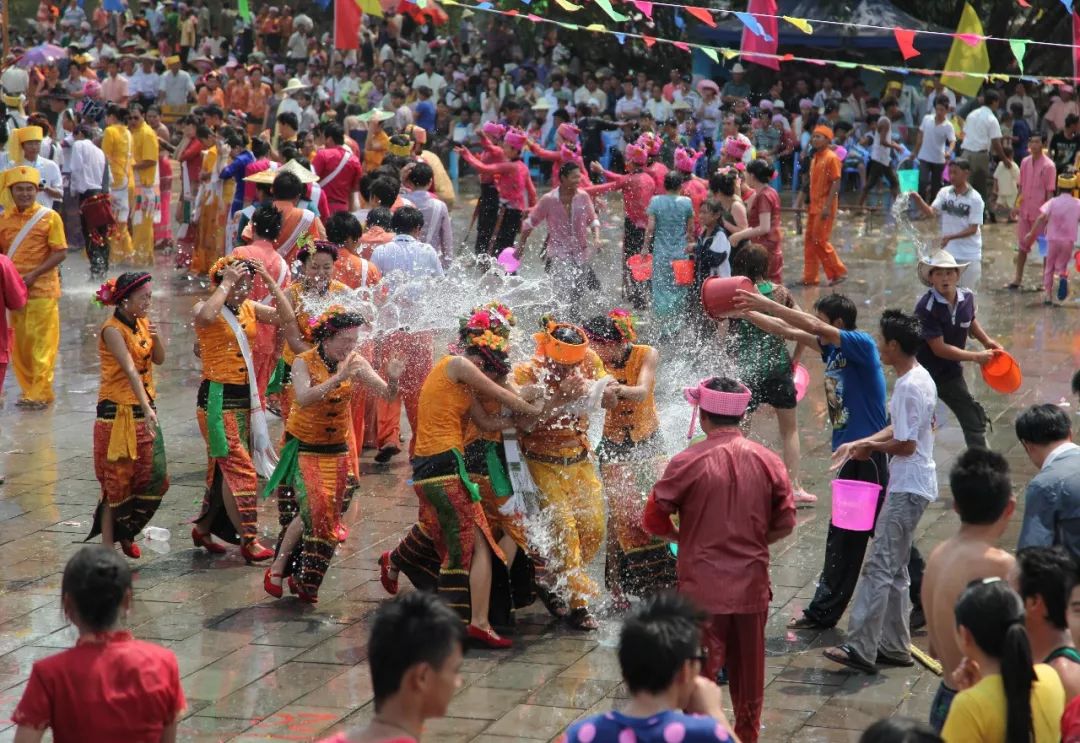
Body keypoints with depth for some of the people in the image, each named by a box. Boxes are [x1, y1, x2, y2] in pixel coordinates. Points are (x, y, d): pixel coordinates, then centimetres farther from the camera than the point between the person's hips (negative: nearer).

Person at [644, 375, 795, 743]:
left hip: (703, 589, -3)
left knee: (701, 674, 4)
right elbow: (785, 523, 4)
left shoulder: (688, 462, -13)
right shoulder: (768, 461, -3)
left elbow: (653, 519, -6)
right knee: (748, 674, 17)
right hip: (752, 586, 4)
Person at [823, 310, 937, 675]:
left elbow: (905, 445, -22)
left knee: (879, 567, -10)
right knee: (894, 569, 15)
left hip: (908, 489, -10)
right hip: (912, 484, 10)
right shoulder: (921, 378, 11)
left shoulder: (909, 387, -21)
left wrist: (870, 446, -5)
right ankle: (895, 646, 22)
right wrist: (860, 443, 10)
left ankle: (861, 648, -10)